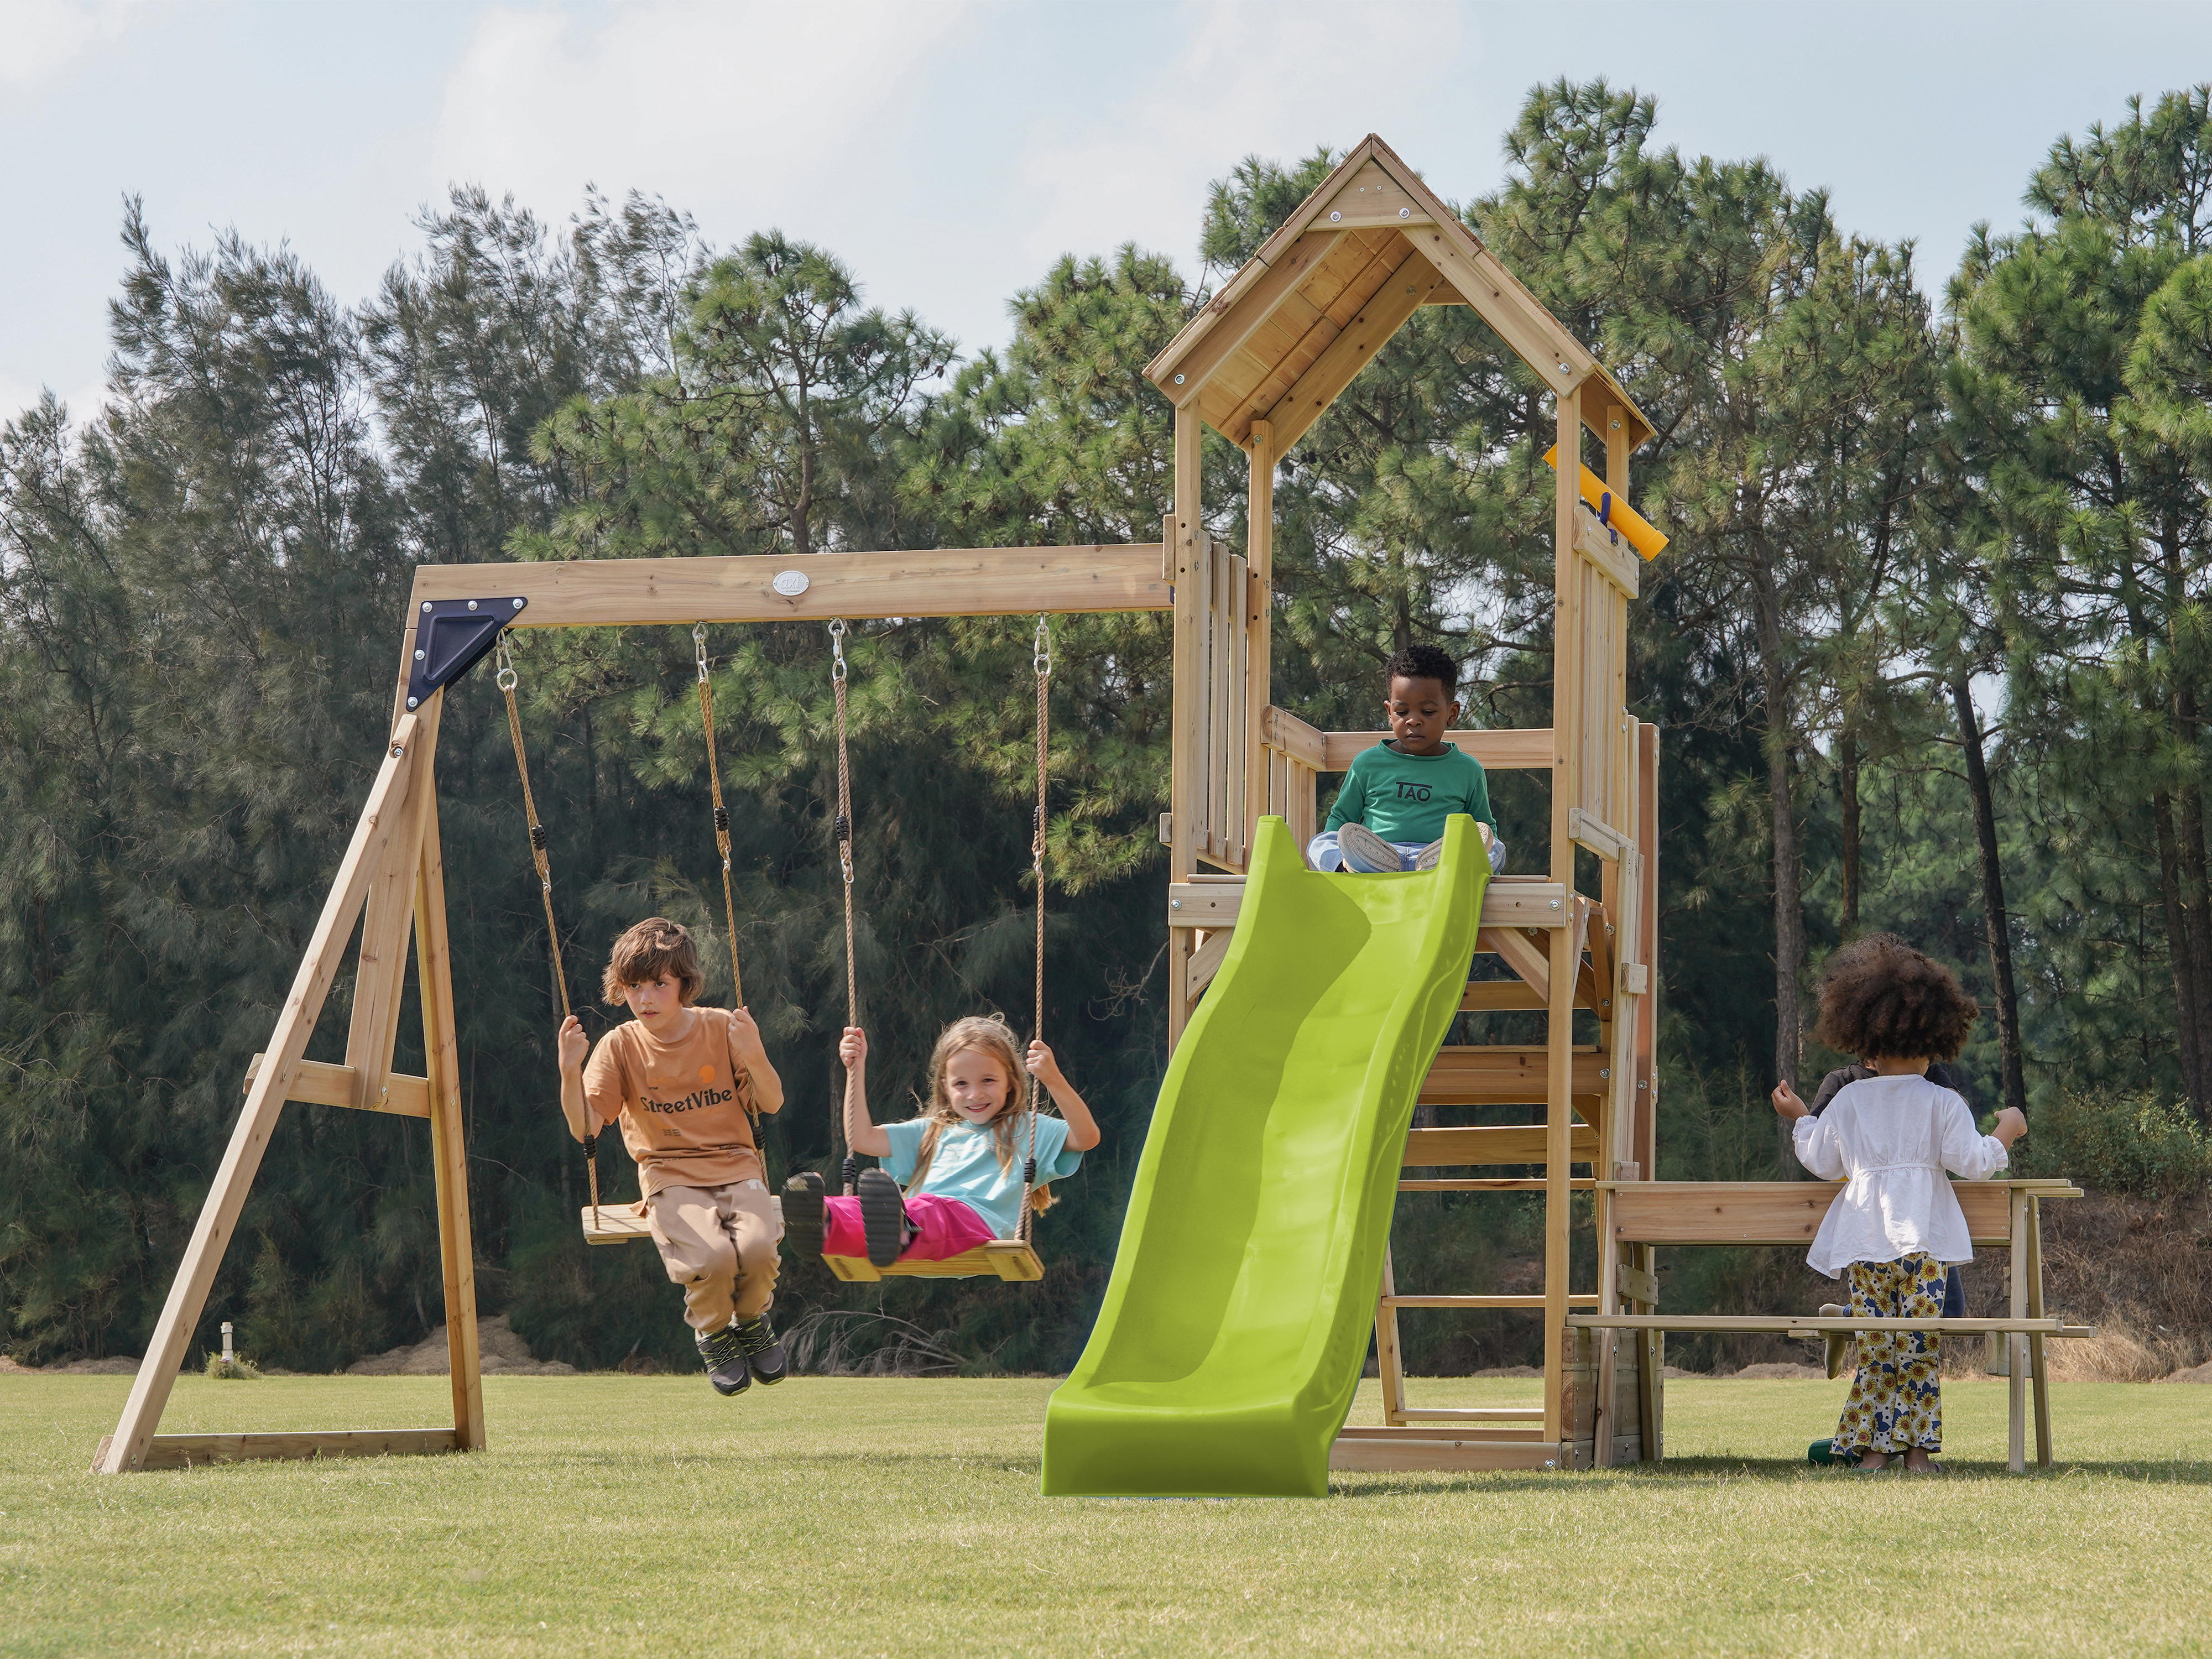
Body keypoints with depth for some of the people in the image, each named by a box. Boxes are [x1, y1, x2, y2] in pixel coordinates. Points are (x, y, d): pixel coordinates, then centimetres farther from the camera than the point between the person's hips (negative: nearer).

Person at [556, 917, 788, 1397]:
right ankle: (711, 1333, 4)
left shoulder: (721, 1029, 2)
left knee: (757, 1246, -31)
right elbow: (584, 1127, -5)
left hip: (736, 1168, 1)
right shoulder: (621, 1046, 1)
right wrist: (570, 1071, -22)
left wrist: (755, 1057, -18)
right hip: (671, 1178, -1)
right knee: (713, 1257, -32)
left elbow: (772, 1105, 1)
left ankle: (752, 1320, 6)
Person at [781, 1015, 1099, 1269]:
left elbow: (1087, 1138, 10)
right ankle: (826, 1222, -68)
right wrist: (857, 1070, 28)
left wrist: (1054, 1081, -4)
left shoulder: (1025, 1130, 26)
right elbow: (861, 1139, 34)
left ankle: (901, 1231, -78)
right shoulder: (932, 1133, 39)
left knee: (927, 1208, -44)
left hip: (979, 1222, -4)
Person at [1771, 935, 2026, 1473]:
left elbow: (1822, 1161, 17)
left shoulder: (1847, 1101, 11)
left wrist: (1800, 1119, 34)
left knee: (1875, 1345, 4)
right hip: (1921, 1236, -3)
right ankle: (1918, 1448, -3)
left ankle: (1872, 1446, 1)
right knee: (1920, 1345, -1)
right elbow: (1971, 1162, -1)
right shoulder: (1943, 1104, 3)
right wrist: (2004, 1134, 17)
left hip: (1863, 1240, 3)